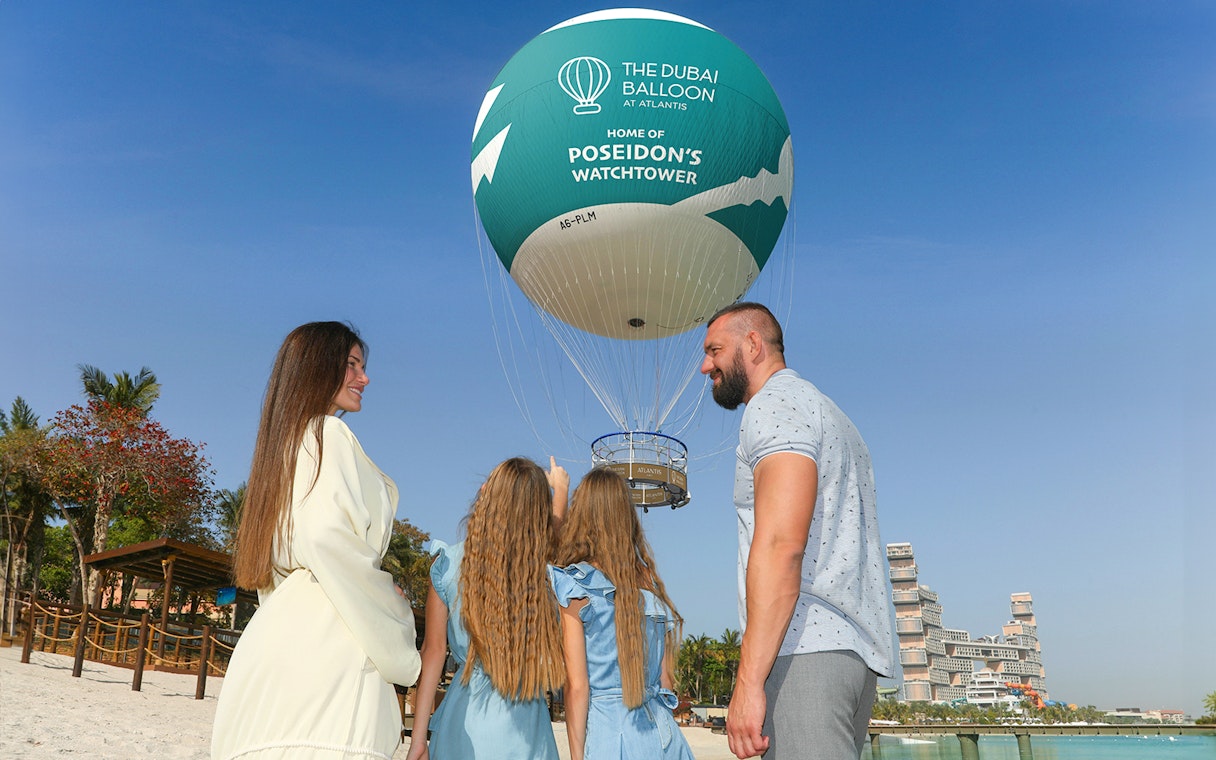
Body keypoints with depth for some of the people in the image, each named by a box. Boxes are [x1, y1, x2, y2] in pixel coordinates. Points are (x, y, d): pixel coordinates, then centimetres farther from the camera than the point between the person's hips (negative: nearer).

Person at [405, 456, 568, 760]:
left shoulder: (448, 564, -7)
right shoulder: (546, 573, -5)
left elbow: (434, 650, -4)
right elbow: (554, 533, 19)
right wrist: (560, 490, 42)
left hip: (463, 720, 0)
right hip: (522, 731, 0)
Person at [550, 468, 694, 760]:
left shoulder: (574, 585, -7)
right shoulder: (650, 583, 8)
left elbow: (577, 685, -10)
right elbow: (665, 678, 10)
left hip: (609, 733, -5)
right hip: (661, 732, 5)